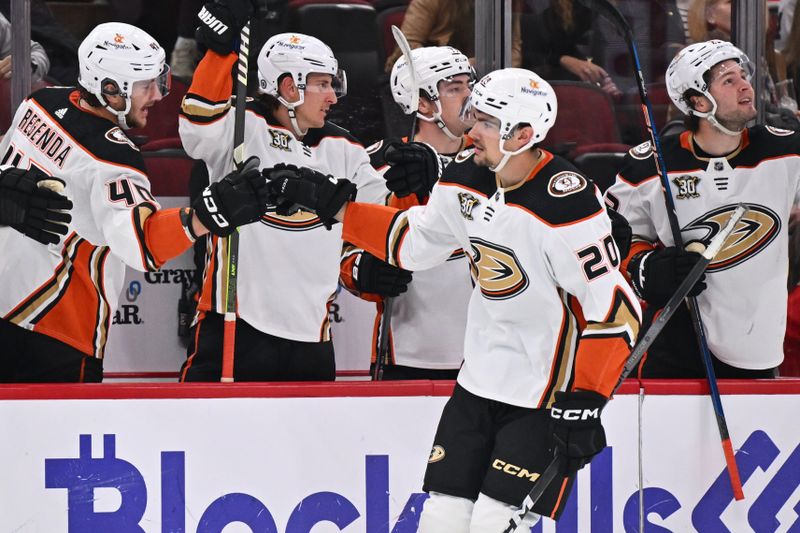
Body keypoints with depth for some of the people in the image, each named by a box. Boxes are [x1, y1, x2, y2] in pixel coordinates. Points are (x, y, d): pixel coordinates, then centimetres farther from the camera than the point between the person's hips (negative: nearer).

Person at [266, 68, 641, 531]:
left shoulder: (566, 204, -23)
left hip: (548, 395, -7)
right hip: (480, 382, 7)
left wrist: (583, 404, -23)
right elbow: (413, 242, 19)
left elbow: (615, 310, -22)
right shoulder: (466, 179, 0)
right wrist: (334, 206, 14)